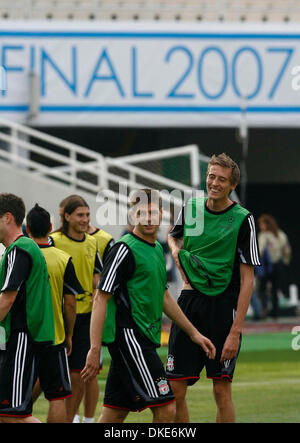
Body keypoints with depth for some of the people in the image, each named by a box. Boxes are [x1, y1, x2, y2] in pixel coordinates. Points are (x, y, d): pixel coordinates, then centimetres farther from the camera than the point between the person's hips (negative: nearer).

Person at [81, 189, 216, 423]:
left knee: (115, 413, 8)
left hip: (143, 339, 9)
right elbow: (101, 298, -14)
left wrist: (193, 333, 29)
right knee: (165, 408, -12)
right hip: (128, 336, -9)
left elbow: (163, 296, 28)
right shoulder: (125, 249, -11)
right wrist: (95, 349, -20)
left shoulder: (157, 249, 16)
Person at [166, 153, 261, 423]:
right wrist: (176, 251, 7)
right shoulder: (190, 208, 7)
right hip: (190, 300, 4)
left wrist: (235, 331, -15)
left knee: (222, 390, -4)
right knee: (174, 390, -2)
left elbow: (247, 280, -8)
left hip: (223, 306, -4)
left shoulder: (242, 220, -6)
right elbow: (173, 236, 31)